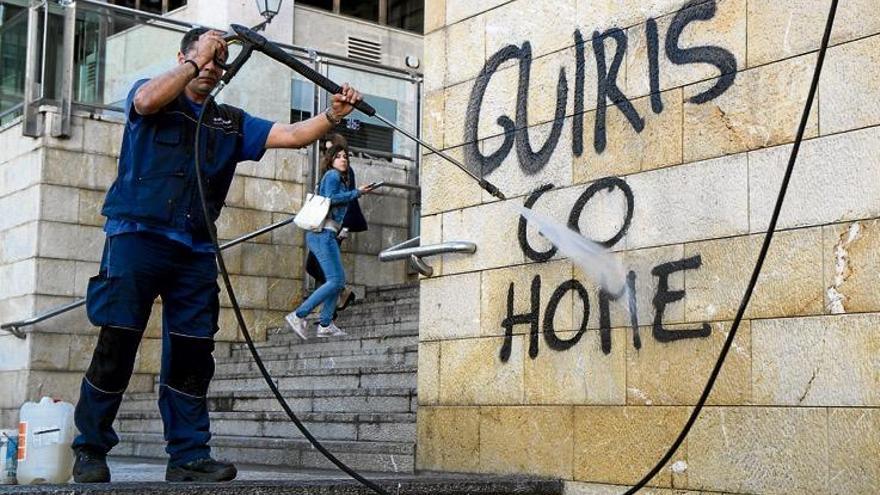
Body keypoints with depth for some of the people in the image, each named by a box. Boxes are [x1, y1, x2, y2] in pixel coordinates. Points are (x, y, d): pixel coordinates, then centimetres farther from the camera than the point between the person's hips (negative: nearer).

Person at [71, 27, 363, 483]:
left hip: (195, 250, 4)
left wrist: (332, 115, -8)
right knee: (116, 347, -5)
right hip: (137, 236, -4)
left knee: (192, 355, 1)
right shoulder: (150, 94, 10)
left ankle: (189, 457, 6)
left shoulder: (231, 122, 20)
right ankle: (90, 450, 7)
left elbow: (291, 135, 9)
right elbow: (147, 101, -16)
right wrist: (196, 59, -8)